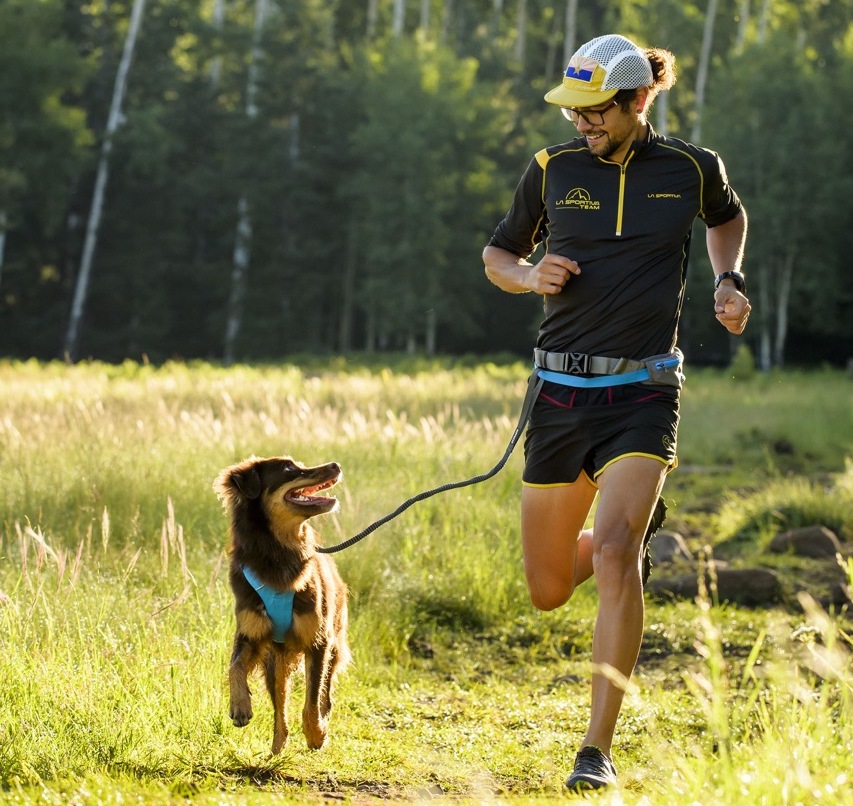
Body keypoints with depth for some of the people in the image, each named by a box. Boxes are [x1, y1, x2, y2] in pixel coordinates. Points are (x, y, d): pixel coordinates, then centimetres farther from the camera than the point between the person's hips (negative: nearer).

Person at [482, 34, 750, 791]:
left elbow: (728, 216, 25)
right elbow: (498, 254, 16)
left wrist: (729, 282, 8)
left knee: (613, 556, -23)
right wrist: (530, 276, -6)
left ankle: (599, 750, -16)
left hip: (643, 394, -2)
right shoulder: (552, 169, 2)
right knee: (548, 591, 8)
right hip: (561, 391, 3)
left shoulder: (691, 168, 1)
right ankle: (636, 524, 43)